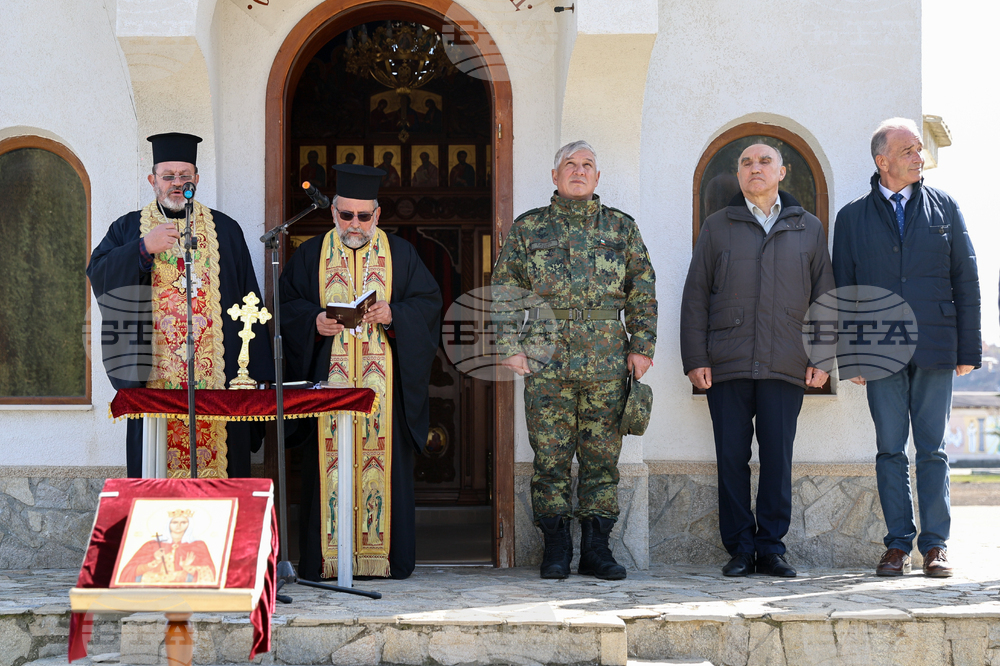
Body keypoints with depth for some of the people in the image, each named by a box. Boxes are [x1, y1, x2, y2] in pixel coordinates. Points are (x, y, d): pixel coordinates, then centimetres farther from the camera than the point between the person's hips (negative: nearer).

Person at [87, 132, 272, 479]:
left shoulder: (225, 230, 11)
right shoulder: (128, 229, 12)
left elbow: (248, 300, 8)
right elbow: (98, 275, -3)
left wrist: (255, 371, 1)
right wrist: (143, 248, -15)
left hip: (217, 382, 0)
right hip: (154, 379, 0)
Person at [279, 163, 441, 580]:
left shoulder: (401, 254, 10)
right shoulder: (310, 254, 11)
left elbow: (429, 302, 5)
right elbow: (287, 305, 7)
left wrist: (393, 315, -13)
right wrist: (314, 322, -13)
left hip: (384, 383, 0)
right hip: (327, 379, 0)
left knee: (385, 461, -3)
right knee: (328, 463, -4)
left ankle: (387, 557, 1)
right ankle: (326, 558, -1)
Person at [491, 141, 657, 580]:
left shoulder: (621, 228, 12)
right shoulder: (528, 228, 9)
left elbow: (642, 292, 11)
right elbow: (504, 292, 7)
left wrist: (641, 346, 3)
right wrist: (510, 346, -2)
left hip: (607, 361, 1)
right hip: (546, 360, -1)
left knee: (602, 456, 3)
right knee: (550, 457, 0)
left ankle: (596, 548, 10)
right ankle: (556, 548, 8)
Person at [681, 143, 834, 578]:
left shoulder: (809, 229, 12)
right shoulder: (717, 227, 10)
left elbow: (824, 298, 12)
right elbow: (695, 296, 7)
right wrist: (695, 359, -1)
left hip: (786, 366, 0)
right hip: (726, 364, 0)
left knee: (778, 458, 0)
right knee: (732, 457, 0)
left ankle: (771, 548, 8)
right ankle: (740, 549, 7)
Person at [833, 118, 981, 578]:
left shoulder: (944, 207, 9)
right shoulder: (853, 218, 8)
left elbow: (966, 280, 8)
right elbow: (843, 292, 9)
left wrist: (969, 349, 2)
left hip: (934, 347, 0)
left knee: (932, 449, 1)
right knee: (890, 449, 1)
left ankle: (936, 544, 5)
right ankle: (898, 545, 6)